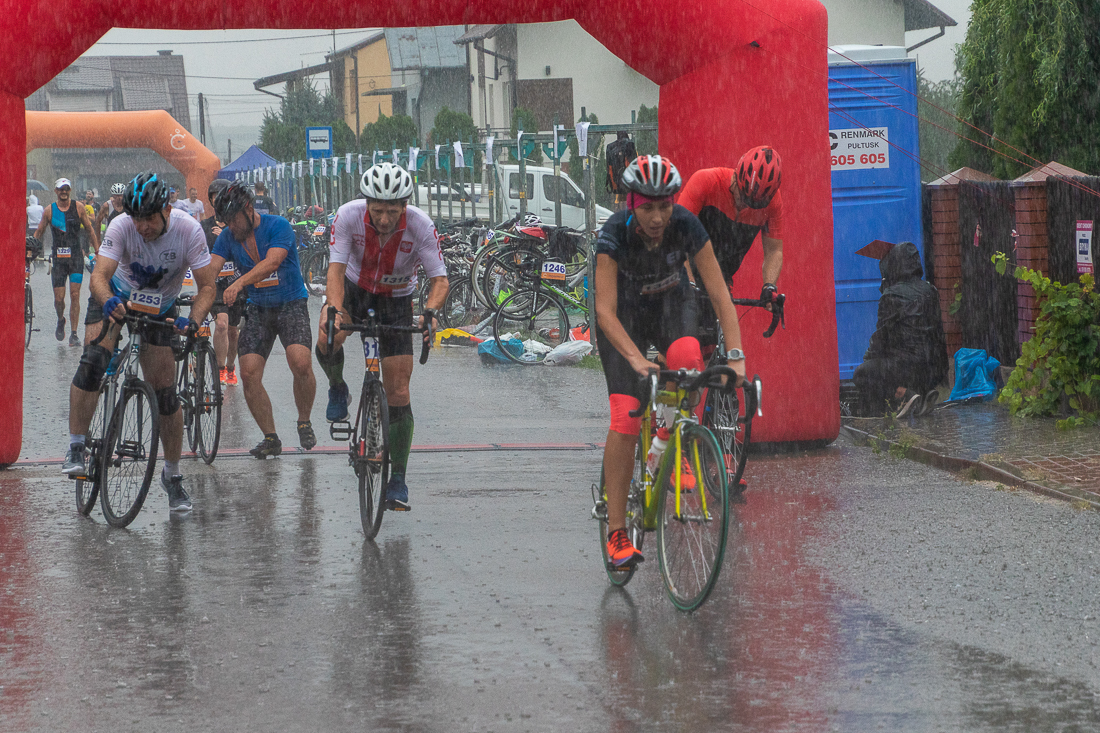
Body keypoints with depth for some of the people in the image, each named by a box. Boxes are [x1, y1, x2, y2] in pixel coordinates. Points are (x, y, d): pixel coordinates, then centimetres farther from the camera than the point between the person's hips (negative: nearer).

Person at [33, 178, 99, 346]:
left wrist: (97, 251, 5)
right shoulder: (49, 210, 3)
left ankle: (74, 334, -2)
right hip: (58, 257, 1)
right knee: (59, 297, -2)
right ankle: (60, 320, 30)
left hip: (76, 256, -1)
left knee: (75, 295, -7)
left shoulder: (78, 208, 2)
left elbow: (90, 231, 8)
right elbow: (38, 233, 12)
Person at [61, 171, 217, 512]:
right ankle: (76, 449, -20)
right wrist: (108, 300, -58)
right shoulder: (122, 226, -28)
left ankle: (172, 475, 15)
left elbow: (207, 286, -22)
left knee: (165, 394, -2)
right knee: (93, 360, -27)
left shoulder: (188, 230, -26)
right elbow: (99, 275, -35)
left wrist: (193, 320, -41)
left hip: (160, 310, 1)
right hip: (117, 298, -1)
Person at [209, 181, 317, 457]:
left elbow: (272, 262, -31)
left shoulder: (278, 226, -14)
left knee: (300, 363, -25)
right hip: (258, 309, 4)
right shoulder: (228, 237, 0)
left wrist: (238, 283, -45)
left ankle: (304, 422, -1)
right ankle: (270, 438, 2)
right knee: (249, 374, -11)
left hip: (290, 304, -4)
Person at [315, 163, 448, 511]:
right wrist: (334, 310, -48)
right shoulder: (349, 215, -27)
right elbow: (336, 269, -30)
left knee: (398, 392, -4)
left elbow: (439, 279, -24)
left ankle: (398, 479, 6)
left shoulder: (420, 226, -27)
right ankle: (337, 389, 2)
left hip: (396, 300, 0)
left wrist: (430, 311, -45)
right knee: (327, 341, -33)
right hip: (354, 289, 0)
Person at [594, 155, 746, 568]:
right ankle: (616, 533, -10)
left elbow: (719, 294, -25)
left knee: (686, 356, -35)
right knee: (624, 418, -15)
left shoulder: (686, 226, -27)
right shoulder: (615, 234, -31)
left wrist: (735, 355, -34)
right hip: (626, 311, -2)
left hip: (671, 304, 2)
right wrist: (636, 358, -48)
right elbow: (605, 310, -34)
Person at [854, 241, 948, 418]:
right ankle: (924, 393, 7)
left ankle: (907, 394, -10)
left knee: (862, 373, 8)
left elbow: (882, 335, -5)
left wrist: (868, 357, 12)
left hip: (909, 364, -7)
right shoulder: (929, 291, 7)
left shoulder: (892, 296, -13)